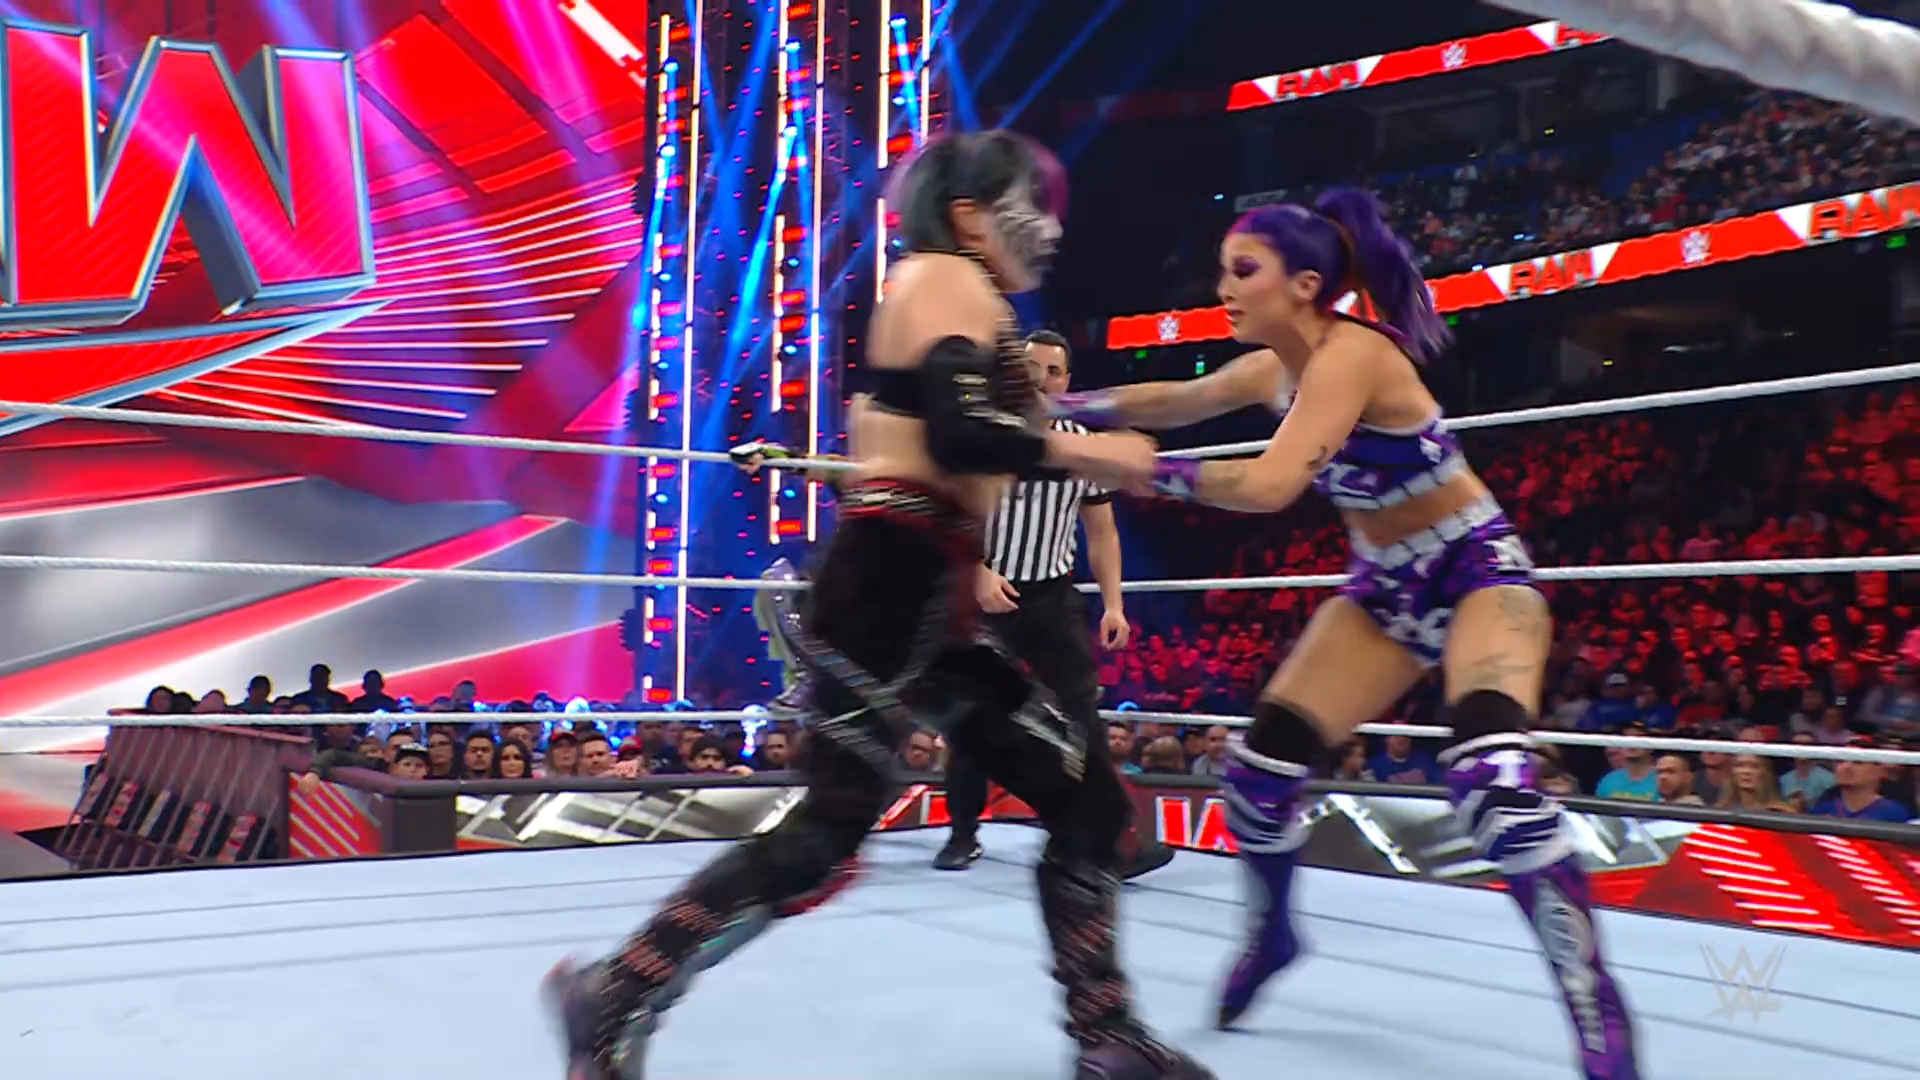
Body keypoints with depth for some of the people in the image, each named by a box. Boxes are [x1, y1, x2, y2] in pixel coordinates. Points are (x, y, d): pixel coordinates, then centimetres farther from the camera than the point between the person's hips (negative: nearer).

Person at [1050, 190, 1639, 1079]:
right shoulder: (1271, 371, 0)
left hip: (1478, 573, -7)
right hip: (1386, 591, 8)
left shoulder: (1351, 351, -25)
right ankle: (1271, 932, 26)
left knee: (1493, 779, -31)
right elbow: (1167, 402, 18)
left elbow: (1269, 485, -35)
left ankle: (1597, 1004, -15)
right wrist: (1063, 406, 10)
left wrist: (1156, 475, -24)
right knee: (1260, 764, -1)